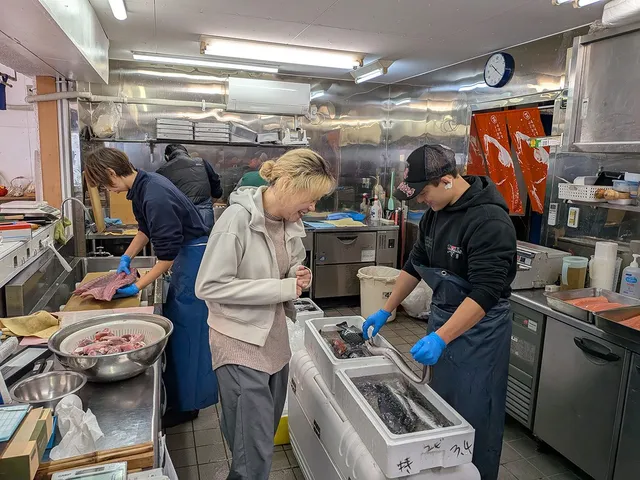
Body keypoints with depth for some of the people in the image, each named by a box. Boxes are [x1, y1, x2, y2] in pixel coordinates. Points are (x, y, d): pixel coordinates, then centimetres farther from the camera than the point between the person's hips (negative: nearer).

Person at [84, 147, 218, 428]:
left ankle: (186, 405, 13)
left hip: (194, 259, -10)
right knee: (176, 327, 17)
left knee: (186, 333, -1)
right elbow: (146, 228, 21)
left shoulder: (155, 197, -26)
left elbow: (168, 254, -23)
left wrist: (137, 286, -16)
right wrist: (126, 259, 15)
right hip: (186, 257, 10)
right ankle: (178, 396, 33)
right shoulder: (143, 185, 4)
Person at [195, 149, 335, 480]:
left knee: (266, 437, 22)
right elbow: (209, 286, -21)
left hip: (276, 340, 7)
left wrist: (299, 277, -8)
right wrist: (282, 288, -22)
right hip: (241, 344, -7)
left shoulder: (292, 223, 1)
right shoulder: (238, 219, -21)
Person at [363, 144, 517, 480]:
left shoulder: (489, 221, -23)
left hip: (477, 326, -8)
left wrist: (441, 338, -32)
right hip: (442, 316, 8)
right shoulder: (435, 212, 3)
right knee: (440, 409, 19)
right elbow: (415, 264, 12)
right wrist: (386, 311, 12)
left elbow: (484, 292, -27)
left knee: (474, 416, 4)